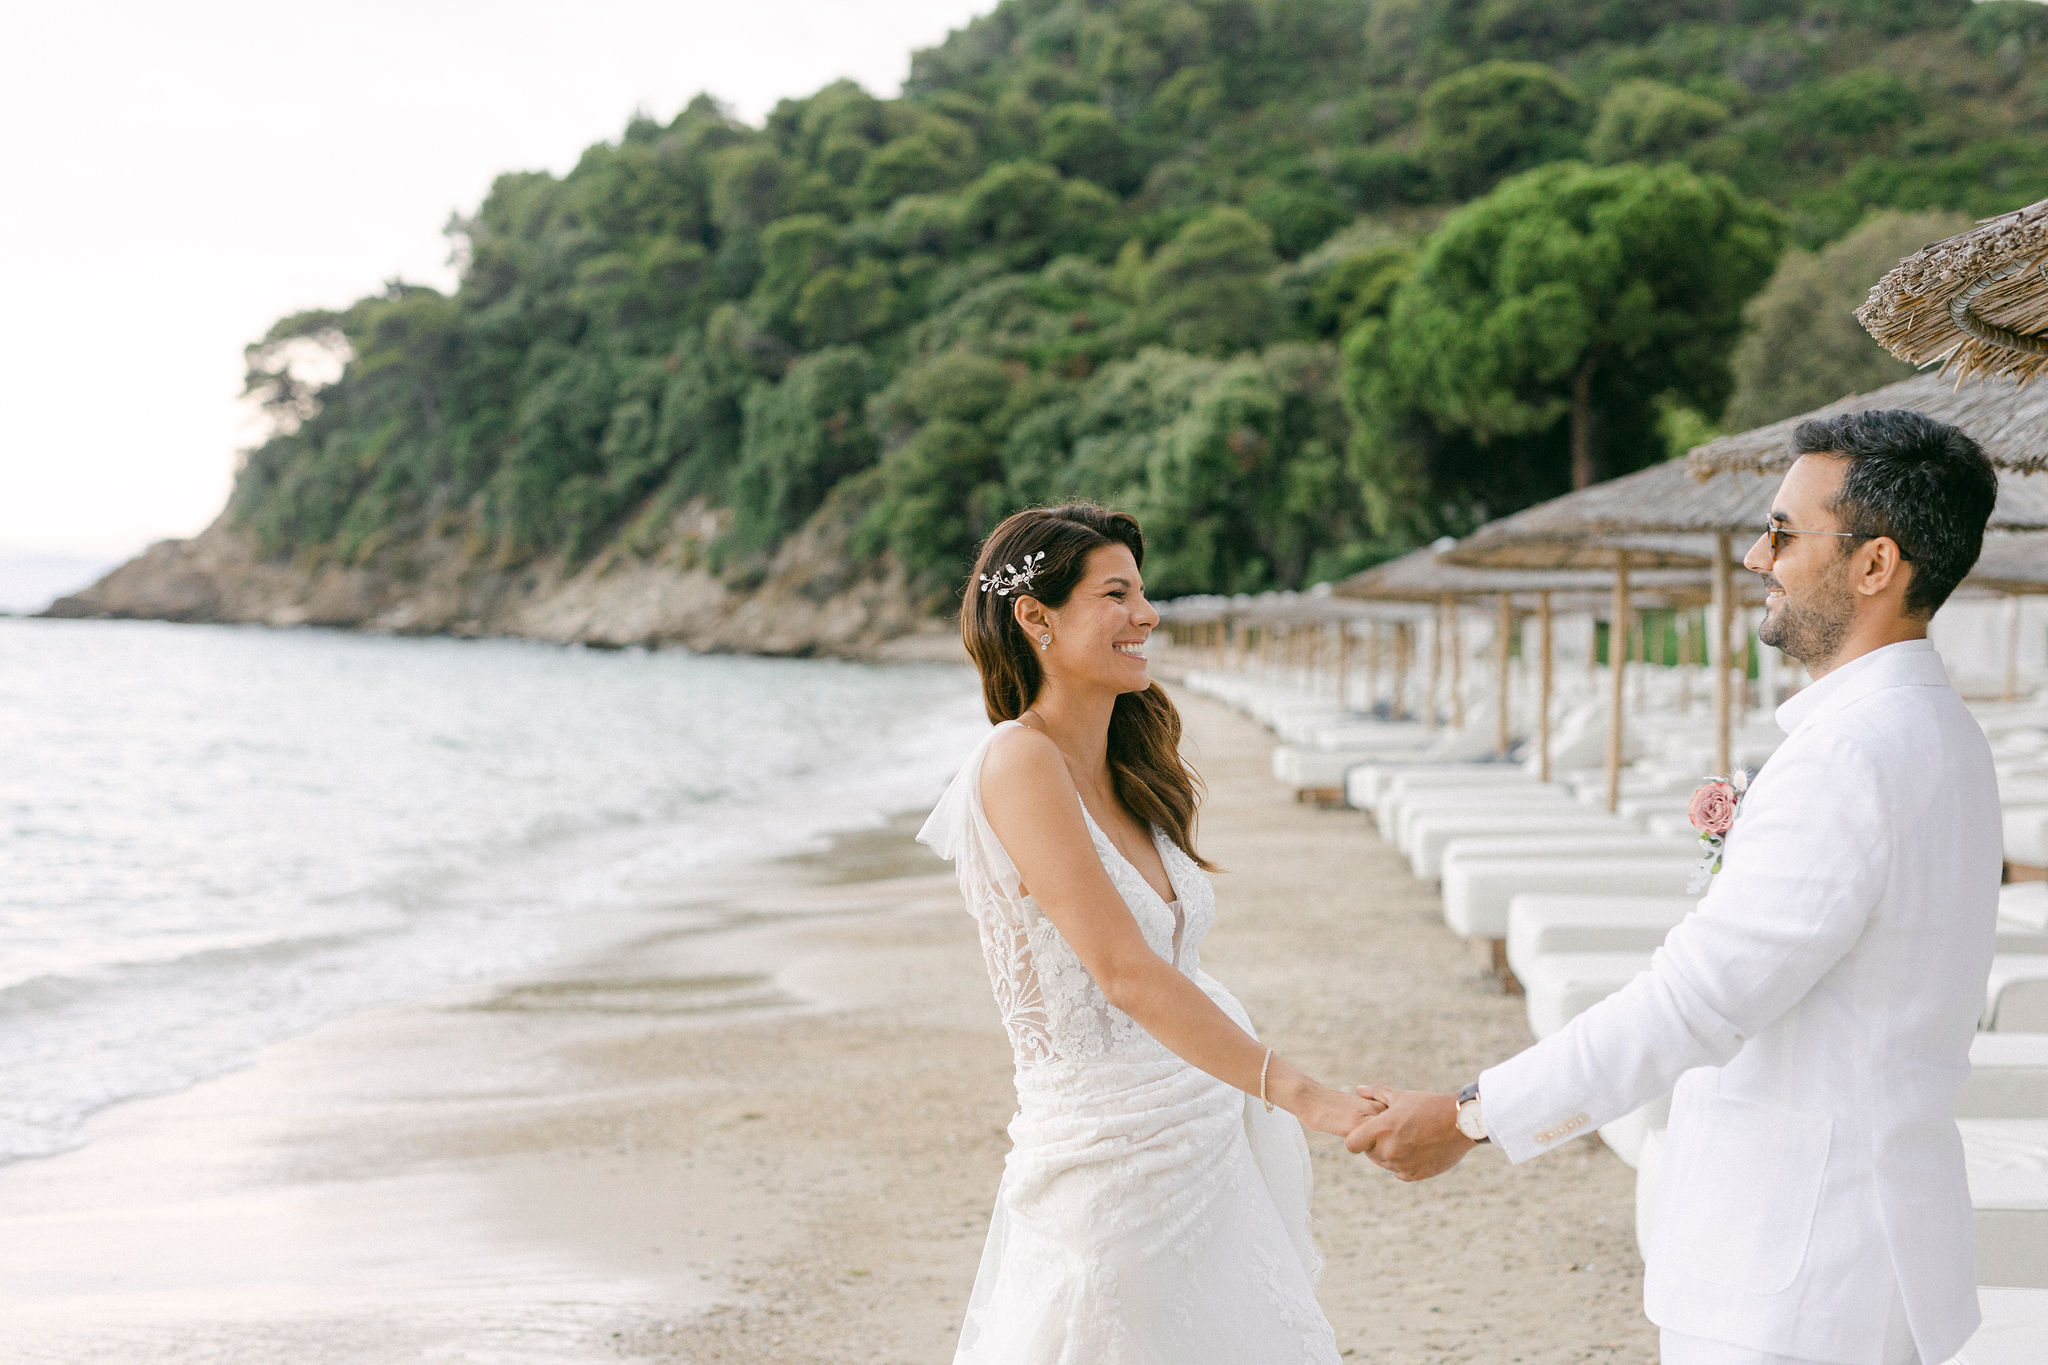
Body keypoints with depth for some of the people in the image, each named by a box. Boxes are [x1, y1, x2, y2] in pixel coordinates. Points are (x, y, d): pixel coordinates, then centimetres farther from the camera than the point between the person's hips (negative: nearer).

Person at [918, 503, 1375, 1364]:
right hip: (1112, 1170, -8)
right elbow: (1124, 972, -25)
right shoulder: (1020, 761, -17)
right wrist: (1303, 1096, -30)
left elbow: (1165, 966, 11)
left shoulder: (1125, 774, 10)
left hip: (1205, 1149, 8)